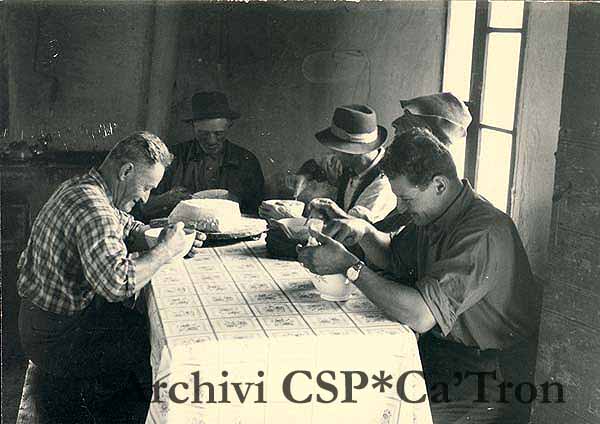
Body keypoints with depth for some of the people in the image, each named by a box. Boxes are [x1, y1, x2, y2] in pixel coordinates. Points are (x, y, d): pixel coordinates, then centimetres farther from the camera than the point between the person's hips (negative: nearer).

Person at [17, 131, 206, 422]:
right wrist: (164, 250, -24)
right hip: (57, 339, -9)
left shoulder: (79, 188, 6)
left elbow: (130, 229, 18)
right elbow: (118, 283, -40)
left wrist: (176, 239, 1)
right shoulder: (92, 207, -28)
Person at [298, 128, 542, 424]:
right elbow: (395, 257, 21)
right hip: (441, 348, 9)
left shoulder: (484, 233, -27)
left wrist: (348, 265, -30)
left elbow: (421, 316, -36)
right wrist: (364, 232, -1)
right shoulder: (434, 214, 3)